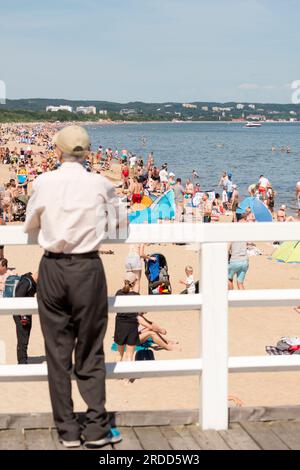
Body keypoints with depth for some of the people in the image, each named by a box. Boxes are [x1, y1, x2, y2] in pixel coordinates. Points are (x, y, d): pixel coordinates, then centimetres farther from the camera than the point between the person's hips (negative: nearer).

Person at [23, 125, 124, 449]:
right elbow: (116, 222, 10)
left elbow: (29, 226, 10)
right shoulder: (100, 185, -5)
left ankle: (67, 431, 14)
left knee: (57, 351, 9)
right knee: (90, 351, 8)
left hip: (52, 268, 1)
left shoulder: (43, 183, -3)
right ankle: (96, 429, 7)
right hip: (88, 268, -1)